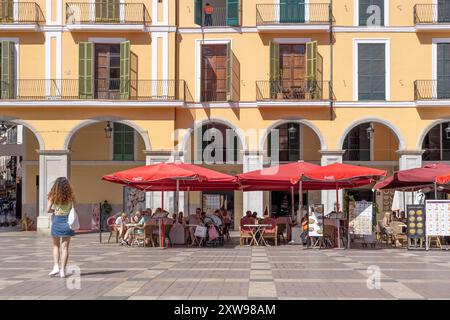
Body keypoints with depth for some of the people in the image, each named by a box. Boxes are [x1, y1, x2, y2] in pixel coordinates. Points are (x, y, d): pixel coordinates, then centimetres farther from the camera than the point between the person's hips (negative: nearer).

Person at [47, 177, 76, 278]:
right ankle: (62, 270, 3)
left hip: (56, 220, 0)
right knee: (65, 247, 4)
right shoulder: (70, 196, -4)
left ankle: (56, 266, 5)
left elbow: (48, 210, -6)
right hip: (67, 221, 0)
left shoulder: (53, 196, -5)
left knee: (56, 246, 17)